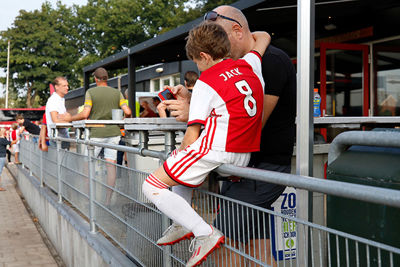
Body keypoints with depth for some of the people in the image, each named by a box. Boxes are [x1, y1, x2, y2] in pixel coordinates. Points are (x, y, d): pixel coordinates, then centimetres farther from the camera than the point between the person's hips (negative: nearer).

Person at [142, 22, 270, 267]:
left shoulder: (206, 82, -8)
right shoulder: (249, 65, 9)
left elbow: (191, 138, -10)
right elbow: (264, 37, 31)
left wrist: (181, 151, 9)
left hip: (216, 152, -9)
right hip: (243, 157, 9)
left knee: (152, 186, 0)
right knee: (180, 163, 31)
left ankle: (205, 233, -8)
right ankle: (182, 225, 26)